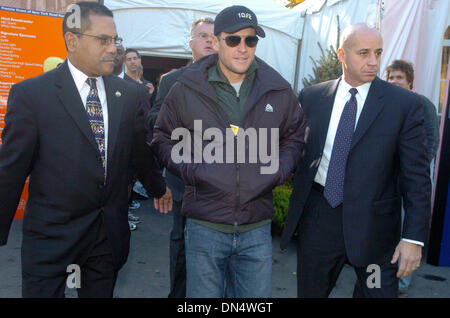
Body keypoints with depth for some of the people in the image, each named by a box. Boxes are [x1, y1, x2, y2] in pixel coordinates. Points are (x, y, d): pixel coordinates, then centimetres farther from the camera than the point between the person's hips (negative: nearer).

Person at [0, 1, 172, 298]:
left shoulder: (127, 93, 2)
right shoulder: (30, 94, -9)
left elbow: (139, 150, 14)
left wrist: (158, 187, 26)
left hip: (110, 232, 4)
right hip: (51, 236, -3)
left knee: (101, 291, 15)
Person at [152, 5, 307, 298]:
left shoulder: (279, 91, 3)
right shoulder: (187, 89, -2)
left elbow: (295, 136, 16)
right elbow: (164, 139, 8)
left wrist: (278, 170, -2)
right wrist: (191, 170, -8)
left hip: (257, 228, 2)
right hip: (204, 227, -1)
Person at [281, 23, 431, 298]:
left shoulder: (405, 104, -4)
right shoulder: (311, 97, 3)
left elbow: (416, 176, -5)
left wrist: (414, 237, -10)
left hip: (373, 224, -2)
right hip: (318, 217, 2)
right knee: (310, 290, 16)